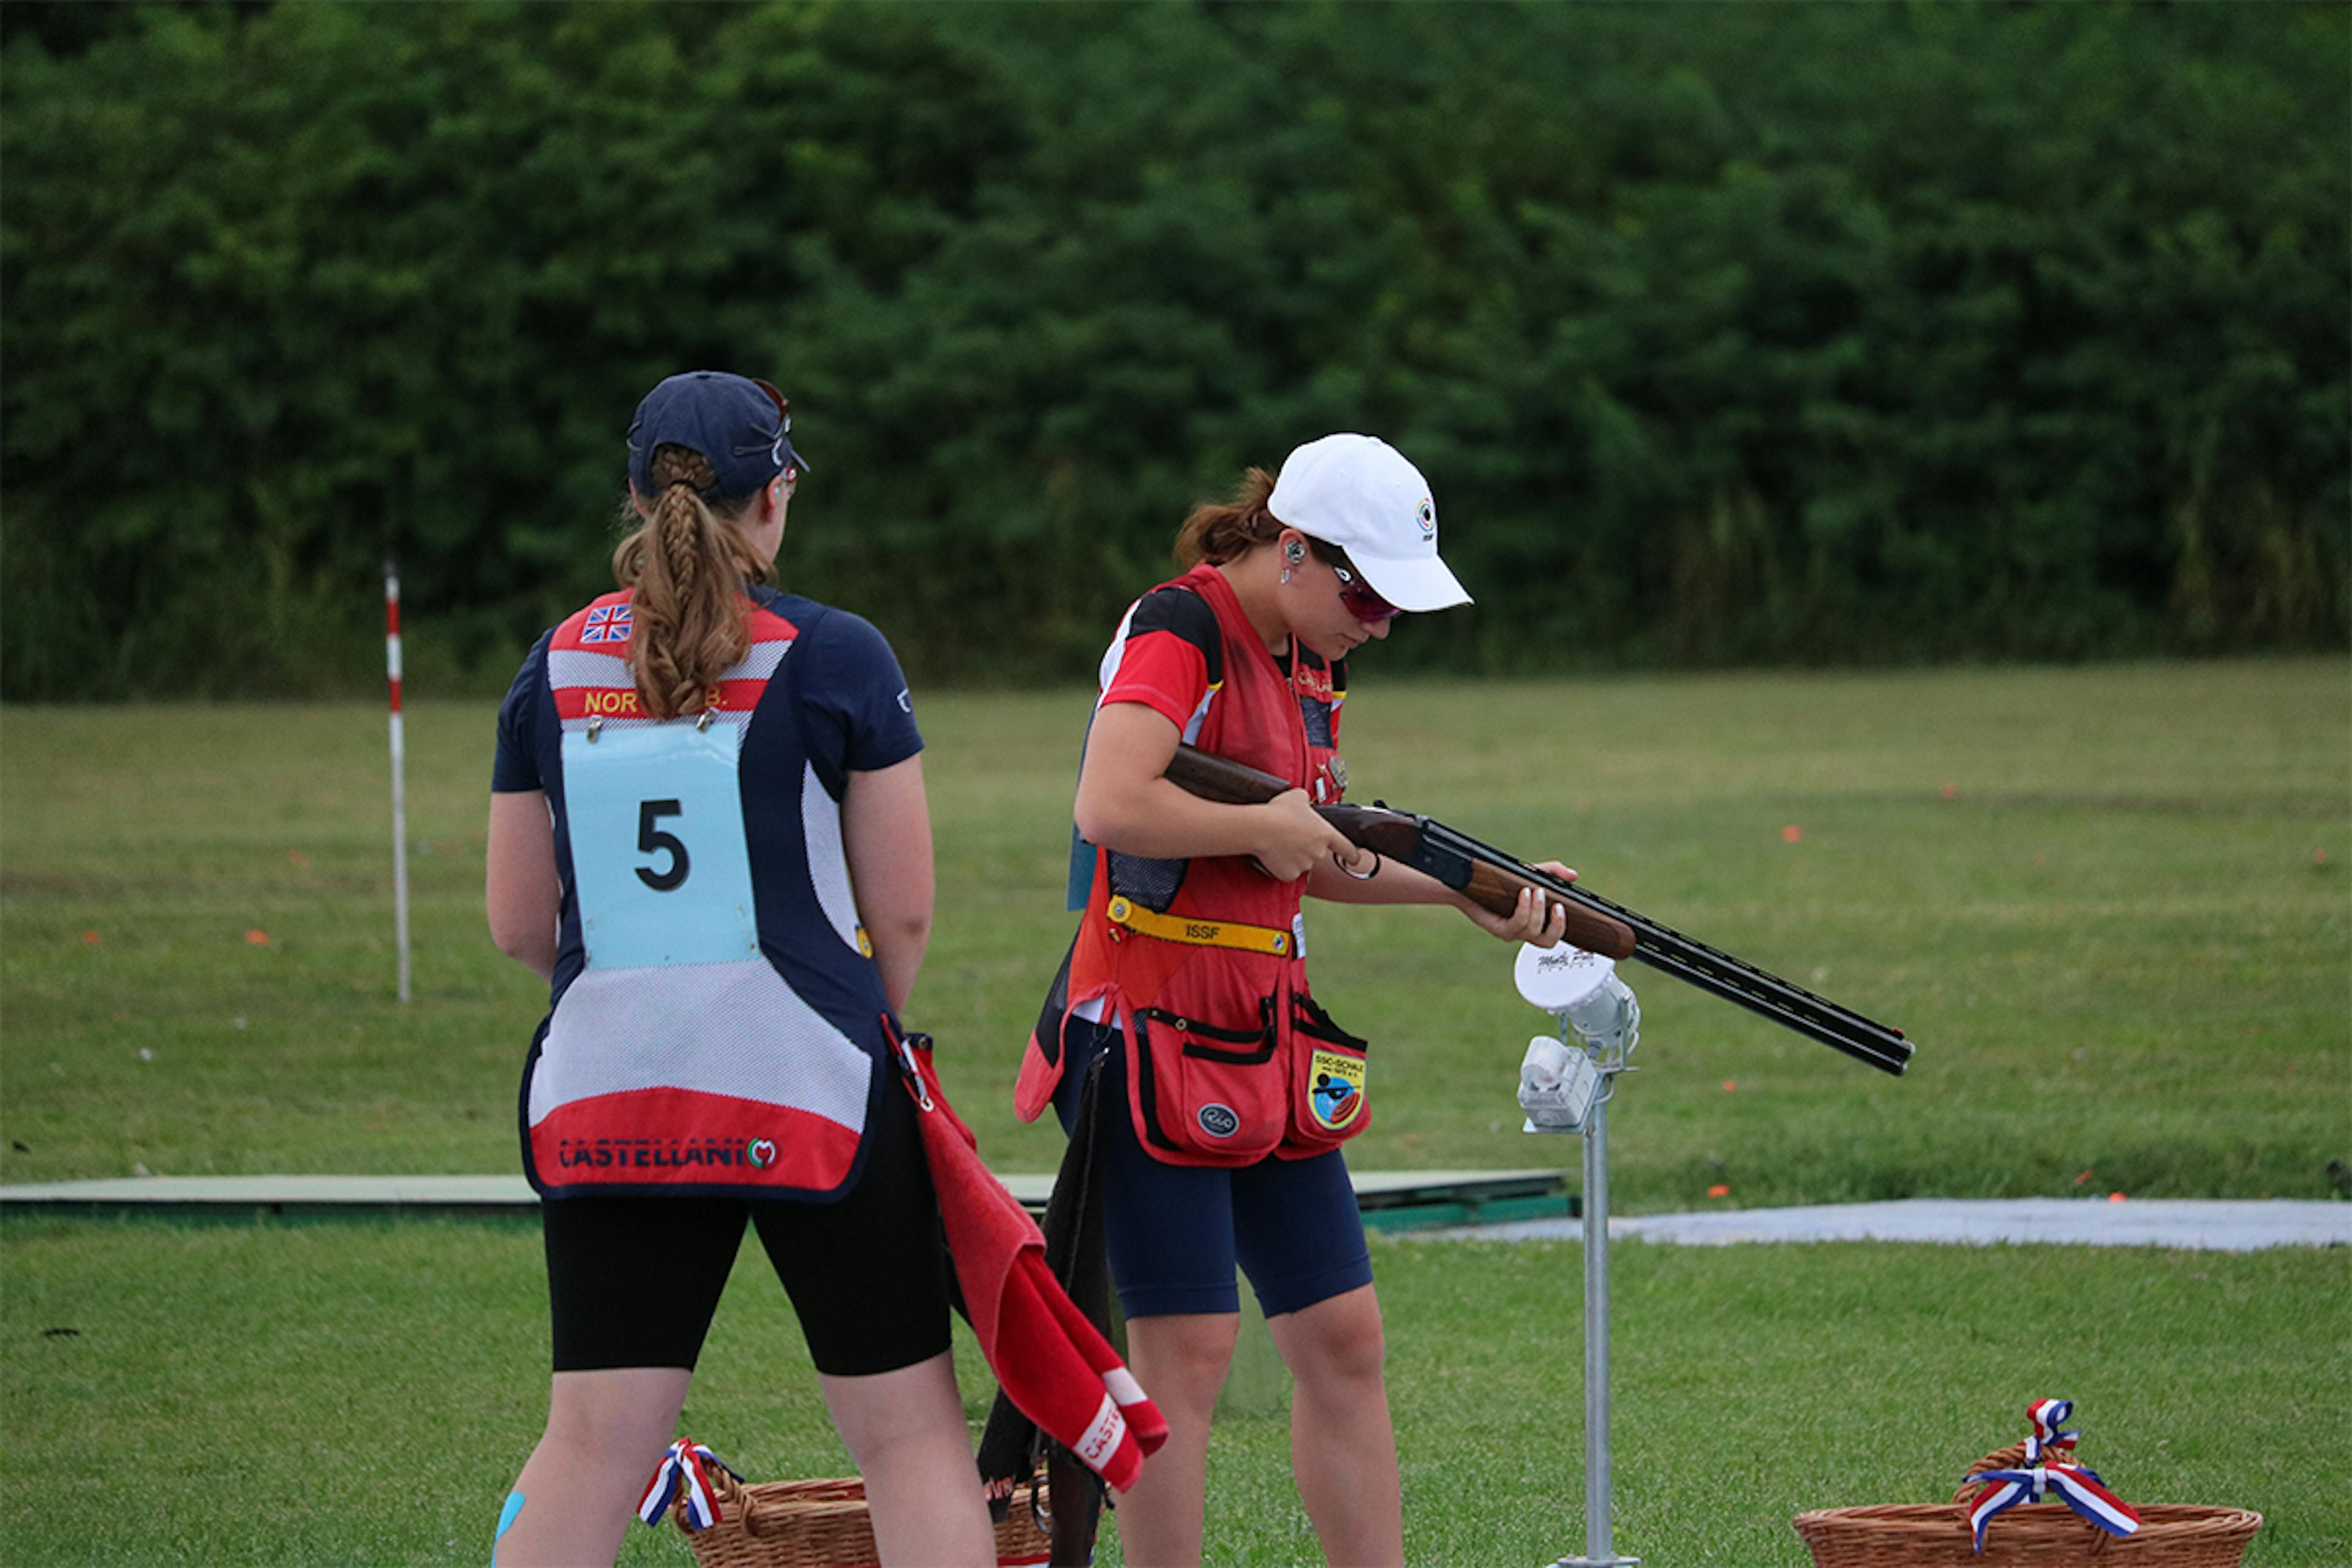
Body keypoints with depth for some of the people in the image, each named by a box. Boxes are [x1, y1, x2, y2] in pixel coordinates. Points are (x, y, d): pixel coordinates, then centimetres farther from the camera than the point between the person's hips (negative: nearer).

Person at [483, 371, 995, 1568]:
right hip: (806, 1087, -3)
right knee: (910, 1428, 5)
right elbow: (901, 911, -2)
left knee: (591, 1445, 6)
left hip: (602, 1096, 4)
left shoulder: (554, 670, 7)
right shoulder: (832, 656, -4)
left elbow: (519, 925, 10)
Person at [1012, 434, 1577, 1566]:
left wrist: (1467, 892, 6)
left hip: (1266, 1046, 9)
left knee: (1343, 1343, 8)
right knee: (1185, 1353, -7)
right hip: (1152, 1037, -9)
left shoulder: (1311, 664, 13)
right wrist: (1266, 829, -16)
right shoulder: (1179, 632, -14)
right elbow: (1111, 807, -29)